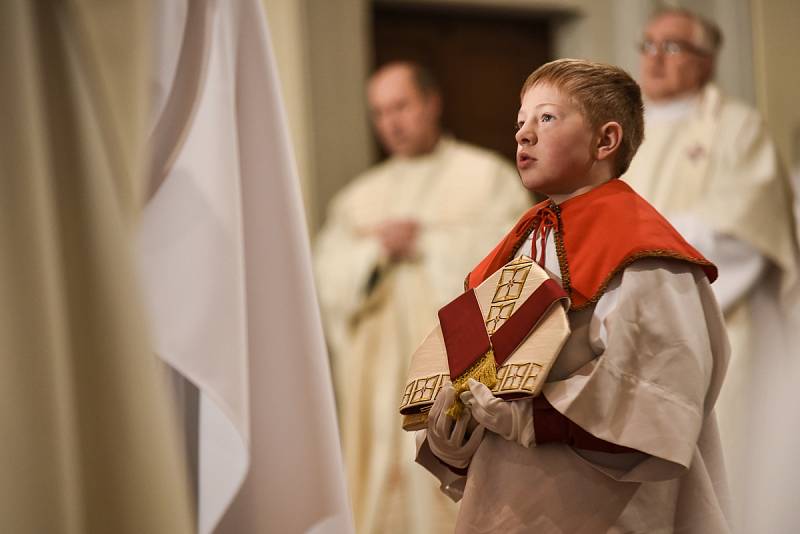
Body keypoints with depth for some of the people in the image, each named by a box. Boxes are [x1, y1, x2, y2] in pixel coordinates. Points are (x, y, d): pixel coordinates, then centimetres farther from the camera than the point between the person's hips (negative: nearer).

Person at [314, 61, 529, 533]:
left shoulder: (487, 175, 8)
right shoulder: (360, 197, 19)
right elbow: (328, 278, 8)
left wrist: (424, 241, -5)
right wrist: (380, 250, -9)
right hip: (382, 372, 4)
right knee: (387, 491, -2)